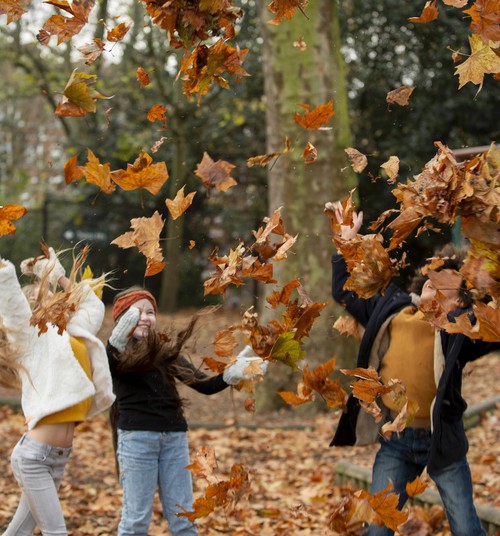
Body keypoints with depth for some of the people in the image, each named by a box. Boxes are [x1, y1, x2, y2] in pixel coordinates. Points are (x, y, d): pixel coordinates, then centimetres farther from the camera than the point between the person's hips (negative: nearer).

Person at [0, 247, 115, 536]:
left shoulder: (70, 335, 16)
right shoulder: (31, 336, -4)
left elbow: (94, 306, 32)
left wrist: (61, 276, 27)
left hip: (59, 457, 7)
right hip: (34, 454, -7)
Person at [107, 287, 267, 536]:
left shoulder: (166, 350, 13)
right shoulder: (116, 353, -1)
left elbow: (204, 384, 7)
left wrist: (232, 373, -12)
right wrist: (118, 338, -44)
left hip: (175, 437, 4)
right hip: (136, 436, -4)